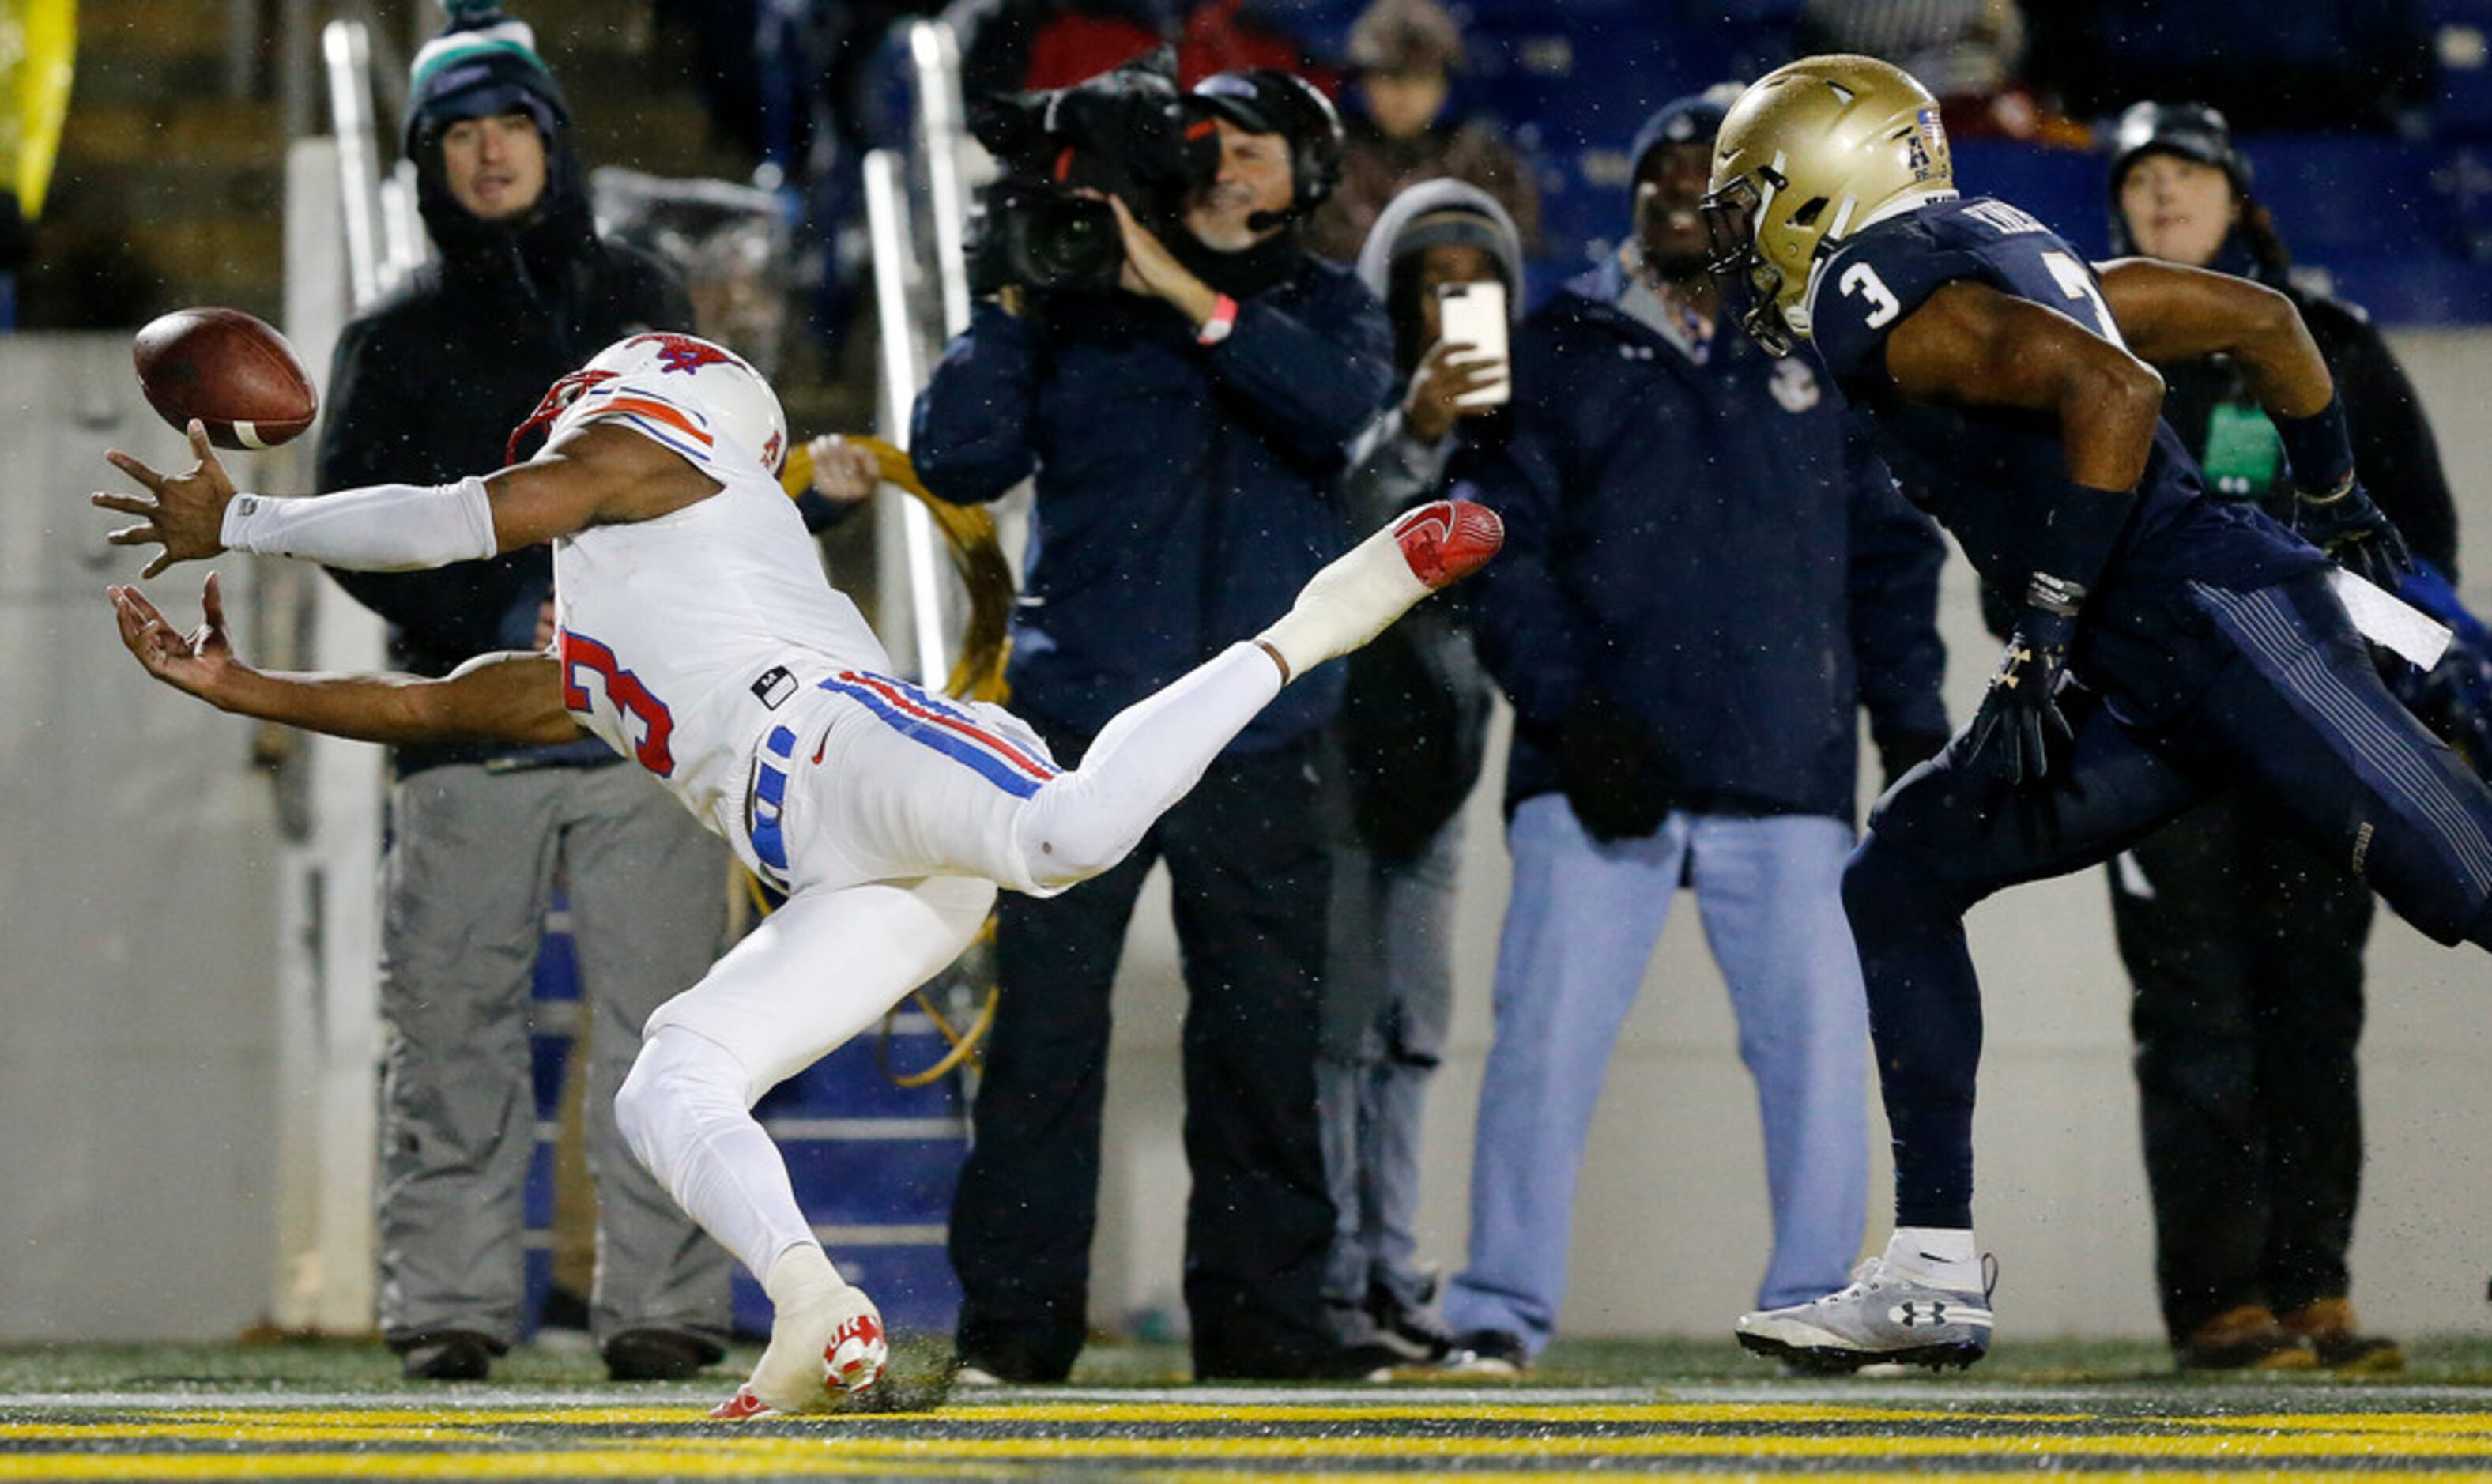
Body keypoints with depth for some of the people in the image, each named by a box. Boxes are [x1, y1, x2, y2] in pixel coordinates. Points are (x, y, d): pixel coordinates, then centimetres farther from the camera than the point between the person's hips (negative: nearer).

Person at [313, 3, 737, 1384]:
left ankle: (660, 1304, -4)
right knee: (452, 1027, -4)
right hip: (468, 736, 0)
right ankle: (450, 1303, 0)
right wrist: (506, 625, -10)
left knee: (658, 1024, -6)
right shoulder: (399, 335, 12)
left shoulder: (638, 301, 16)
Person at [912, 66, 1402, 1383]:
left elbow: (1338, 401, -11)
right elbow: (957, 458, 2)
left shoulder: (1320, 308, 12)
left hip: (1255, 742, 1)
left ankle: (1260, 1311, 10)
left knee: (1265, 1036, 2)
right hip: (1082, 723, -1)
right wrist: (1012, 306, -7)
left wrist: (1186, 294, -17)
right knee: (1043, 1029, -6)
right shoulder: (1076, 304, 10)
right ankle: (1015, 1315, -3)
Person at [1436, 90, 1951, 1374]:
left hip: (1787, 778, 2)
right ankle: (1503, 1308, -2)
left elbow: (1891, 552, 16)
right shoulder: (1567, 351, 8)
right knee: (1549, 1036, -8)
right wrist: (1567, 708, -9)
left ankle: (1820, 1303, 7)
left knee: (1818, 1038, -2)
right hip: (1600, 771, -2)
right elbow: (1504, 546, 2)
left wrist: (1911, 726, 8)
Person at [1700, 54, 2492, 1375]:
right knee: (1901, 875, 12)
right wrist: (2332, 503, 36)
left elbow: (2111, 389, -22)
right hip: (2147, 689, 10)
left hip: (2217, 622, -10)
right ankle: (1935, 1278, 9)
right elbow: (2260, 320, 23)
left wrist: (2048, 635, -19)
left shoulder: (1880, 295, -6)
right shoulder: (2003, 254, 21)